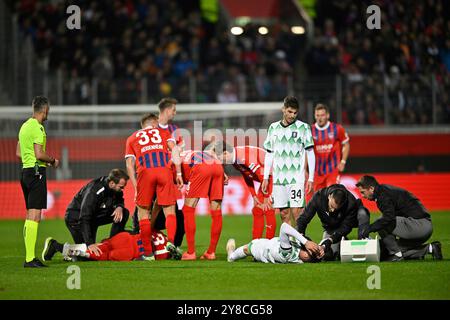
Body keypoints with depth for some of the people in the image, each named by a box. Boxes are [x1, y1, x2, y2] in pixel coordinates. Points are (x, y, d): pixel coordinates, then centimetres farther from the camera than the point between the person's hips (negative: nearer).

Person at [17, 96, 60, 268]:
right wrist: (53, 161, -2)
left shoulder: (25, 126, 16)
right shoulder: (37, 127, -12)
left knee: (30, 216, 12)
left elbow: (18, 153, 21)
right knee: (34, 216, -11)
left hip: (25, 171, 10)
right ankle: (30, 258, -16)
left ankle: (30, 256, 14)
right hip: (36, 172, -10)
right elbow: (39, 154, -20)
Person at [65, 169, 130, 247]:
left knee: (124, 213, -9)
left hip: (94, 215, 7)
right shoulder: (94, 191, -36)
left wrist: (119, 207, -20)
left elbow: (120, 201, 9)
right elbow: (84, 219, -39)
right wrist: (90, 244, -46)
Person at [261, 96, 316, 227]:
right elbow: (269, 154, 17)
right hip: (278, 179, 4)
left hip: (296, 178, -4)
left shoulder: (303, 127, 1)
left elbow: (310, 154, 1)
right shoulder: (273, 128, 12)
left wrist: (311, 178, -4)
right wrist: (265, 178, 12)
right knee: (284, 213, 3)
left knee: (296, 212, -12)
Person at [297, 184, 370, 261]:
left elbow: (346, 226, -29)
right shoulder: (319, 197, -31)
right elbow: (304, 218, -25)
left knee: (362, 213, -35)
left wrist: (331, 240, -41)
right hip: (331, 227, 2)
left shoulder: (351, 203, -35)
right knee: (327, 256, -15)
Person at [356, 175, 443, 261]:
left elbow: (389, 218, -25)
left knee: (382, 224, -15)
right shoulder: (386, 190, 19)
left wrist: (369, 228, -19)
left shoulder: (383, 193, -12)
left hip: (418, 225, -10)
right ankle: (429, 249, 10)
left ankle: (396, 254, -9)